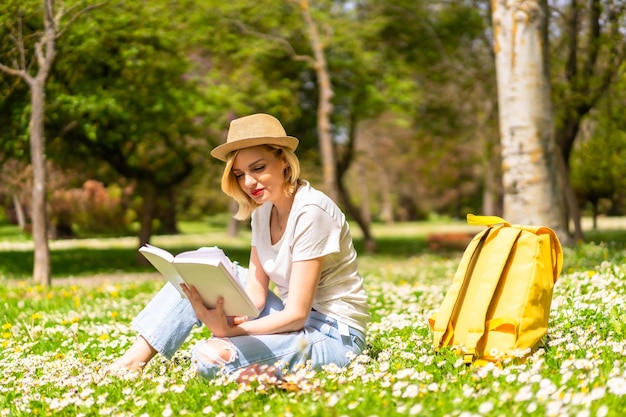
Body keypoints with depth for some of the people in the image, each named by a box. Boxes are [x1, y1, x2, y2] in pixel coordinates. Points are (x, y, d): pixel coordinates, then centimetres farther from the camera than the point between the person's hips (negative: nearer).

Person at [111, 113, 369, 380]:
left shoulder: (311, 212, -19)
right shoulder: (263, 210, 6)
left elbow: (297, 313, -21)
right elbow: (255, 295, 0)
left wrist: (227, 331, -28)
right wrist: (229, 319, -22)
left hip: (336, 335, -8)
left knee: (211, 357, -30)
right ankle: (131, 362, -2)